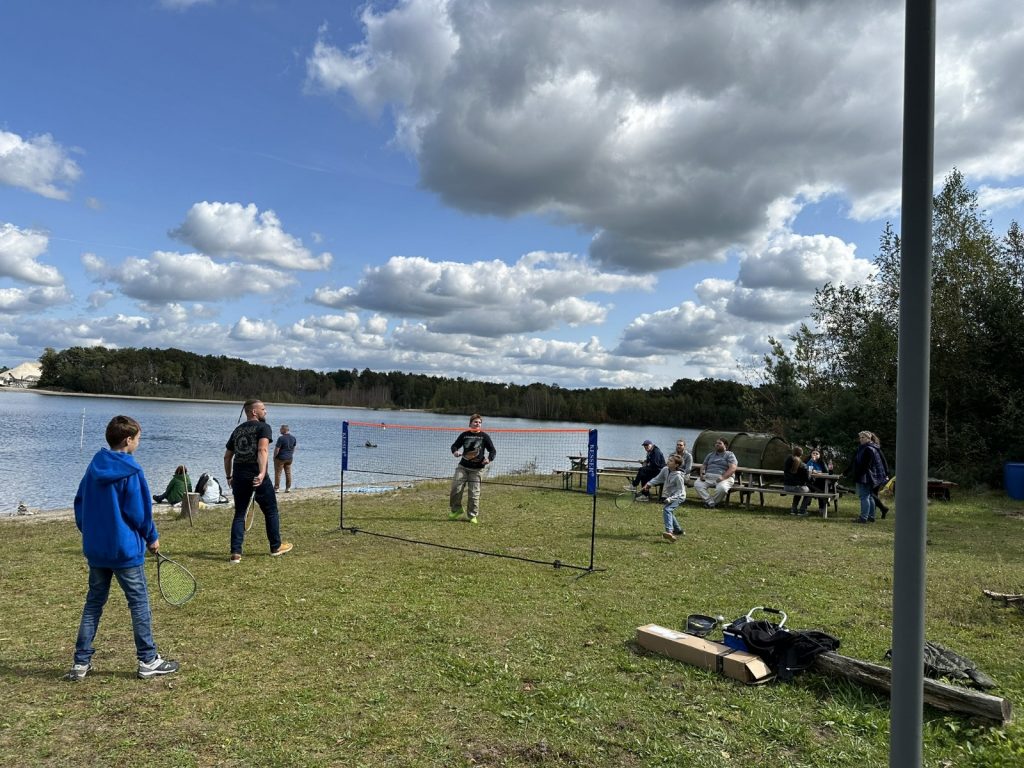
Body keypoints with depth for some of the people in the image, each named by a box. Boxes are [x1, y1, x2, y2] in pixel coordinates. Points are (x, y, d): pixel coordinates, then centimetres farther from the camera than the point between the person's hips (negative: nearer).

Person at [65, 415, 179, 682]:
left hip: (95, 549, 6)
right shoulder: (131, 471, -15)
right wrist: (152, 537, 1)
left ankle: (81, 663, 18)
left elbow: (79, 504, 11)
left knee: (94, 602, 16)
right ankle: (148, 661, 11)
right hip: (125, 549, -6)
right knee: (139, 602, 4)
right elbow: (139, 512, -13)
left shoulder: (94, 467, 4)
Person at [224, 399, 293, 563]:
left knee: (239, 513, 12)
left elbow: (227, 456, 21)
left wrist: (229, 477, 30)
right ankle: (276, 547, 21)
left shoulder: (237, 430, 18)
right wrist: (262, 472, -28)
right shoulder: (263, 427, -2)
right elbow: (263, 450, -19)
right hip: (256, 476, -6)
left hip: (239, 476, 6)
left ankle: (235, 553, 5)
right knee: (271, 511, 11)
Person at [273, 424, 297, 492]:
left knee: (278, 473, 3)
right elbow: (294, 448, 12)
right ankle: (288, 488, 11)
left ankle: (277, 488, 6)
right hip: (289, 458, 6)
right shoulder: (293, 438, 3)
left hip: (280, 458, -6)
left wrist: (274, 456, -3)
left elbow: (277, 449, -17)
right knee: (288, 473, 9)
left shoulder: (281, 438, -19)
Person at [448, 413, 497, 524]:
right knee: (456, 488, -7)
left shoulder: (484, 436, 2)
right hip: (463, 467, 2)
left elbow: (493, 450, 4)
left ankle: (473, 515, 13)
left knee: (474, 493, 0)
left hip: (477, 469, -1)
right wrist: (455, 451, -8)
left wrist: (489, 459, -15)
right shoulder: (464, 435, 6)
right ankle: (456, 510, 13)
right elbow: (455, 445, 15)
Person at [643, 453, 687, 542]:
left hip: (678, 496, -9)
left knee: (666, 509, -29)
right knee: (669, 513, 23)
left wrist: (670, 498, -32)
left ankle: (669, 532, -42)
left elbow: (680, 491, -22)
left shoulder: (678, 476, -25)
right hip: (669, 495, 9)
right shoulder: (665, 469, -5)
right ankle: (678, 530, 43)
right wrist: (648, 484, -2)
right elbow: (658, 478, 10)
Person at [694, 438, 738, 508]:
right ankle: (711, 502, -27)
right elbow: (703, 466, 23)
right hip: (708, 476, 4)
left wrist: (723, 477, -22)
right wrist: (702, 474, 0)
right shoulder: (710, 455, 26)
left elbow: (733, 468, -7)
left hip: (724, 478, -4)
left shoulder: (730, 455, 7)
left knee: (722, 488, -38)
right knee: (697, 484, -25)